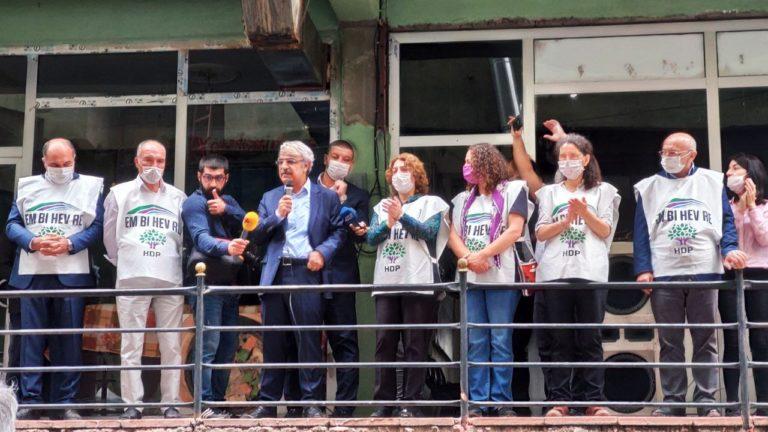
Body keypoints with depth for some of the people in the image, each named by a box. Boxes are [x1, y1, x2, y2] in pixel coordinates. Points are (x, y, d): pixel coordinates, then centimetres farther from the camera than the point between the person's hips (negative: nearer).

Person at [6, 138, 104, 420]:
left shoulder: (90, 186, 8)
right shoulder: (27, 186, 14)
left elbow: (96, 227, 1)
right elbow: (12, 224, 8)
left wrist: (69, 244, -14)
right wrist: (33, 242, -11)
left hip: (72, 274, -1)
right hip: (32, 273, 1)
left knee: (69, 341, 0)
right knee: (31, 339, 0)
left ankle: (64, 404, 5)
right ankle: (29, 402, 4)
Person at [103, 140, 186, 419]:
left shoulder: (178, 198, 12)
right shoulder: (120, 194, 10)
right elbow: (110, 236, 14)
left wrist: (174, 265, 11)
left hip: (170, 279, 1)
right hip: (132, 279, -1)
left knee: (171, 345, 0)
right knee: (131, 344, -2)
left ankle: (170, 403, 4)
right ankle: (132, 404, 2)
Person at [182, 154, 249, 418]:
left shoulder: (228, 201, 18)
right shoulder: (194, 203, -5)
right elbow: (201, 238, -23)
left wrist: (226, 210, -17)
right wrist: (226, 248, -43)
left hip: (230, 283, 7)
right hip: (207, 284, -7)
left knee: (227, 348, 9)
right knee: (209, 347, -12)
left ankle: (219, 402, 16)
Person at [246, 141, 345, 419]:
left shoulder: (327, 197, 8)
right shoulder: (269, 198, 17)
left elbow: (339, 232, 2)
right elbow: (257, 237, 9)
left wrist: (322, 251, -14)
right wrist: (277, 215, -6)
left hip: (307, 274, -3)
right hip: (275, 275, 3)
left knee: (309, 340, -5)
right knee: (273, 341, 7)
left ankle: (312, 403, 1)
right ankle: (268, 402, 13)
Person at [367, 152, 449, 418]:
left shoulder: (430, 203, 9)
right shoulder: (382, 206, 21)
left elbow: (428, 232, -7)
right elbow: (371, 238, 9)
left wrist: (402, 216, -16)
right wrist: (388, 223, -9)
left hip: (418, 283, -4)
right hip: (386, 283, 4)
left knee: (415, 345, -5)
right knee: (384, 344, -1)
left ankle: (411, 403, -4)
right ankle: (384, 402, 1)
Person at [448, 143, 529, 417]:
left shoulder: (512, 190, 3)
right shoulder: (463, 199, 20)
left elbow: (515, 231, -8)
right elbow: (453, 235, 11)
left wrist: (481, 255, -13)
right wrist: (467, 257, -10)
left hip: (501, 276, -5)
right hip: (470, 278, 5)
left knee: (501, 341, -6)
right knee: (476, 343, 2)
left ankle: (502, 402, -3)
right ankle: (478, 402, 2)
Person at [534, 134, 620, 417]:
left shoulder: (601, 191, 14)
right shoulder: (550, 193, 16)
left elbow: (605, 231, 5)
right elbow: (541, 234, 6)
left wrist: (585, 213, -10)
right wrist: (568, 219, -8)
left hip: (590, 273, -1)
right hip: (555, 273, 1)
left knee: (590, 340, -1)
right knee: (561, 341, 0)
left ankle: (594, 400, 0)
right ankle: (559, 400, 1)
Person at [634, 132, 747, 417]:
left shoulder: (712, 182, 12)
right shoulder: (649, 187, 13)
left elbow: (726, 220, 8)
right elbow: (641, 232, 7)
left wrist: (730, 248, -11)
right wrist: (643, 269, -4)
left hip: (705, 273, -1)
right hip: (664, 275, 1)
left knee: (705, 340, 1)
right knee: (669, 342, 2)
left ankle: (706, 400, 4)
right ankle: (673, 400, 6)